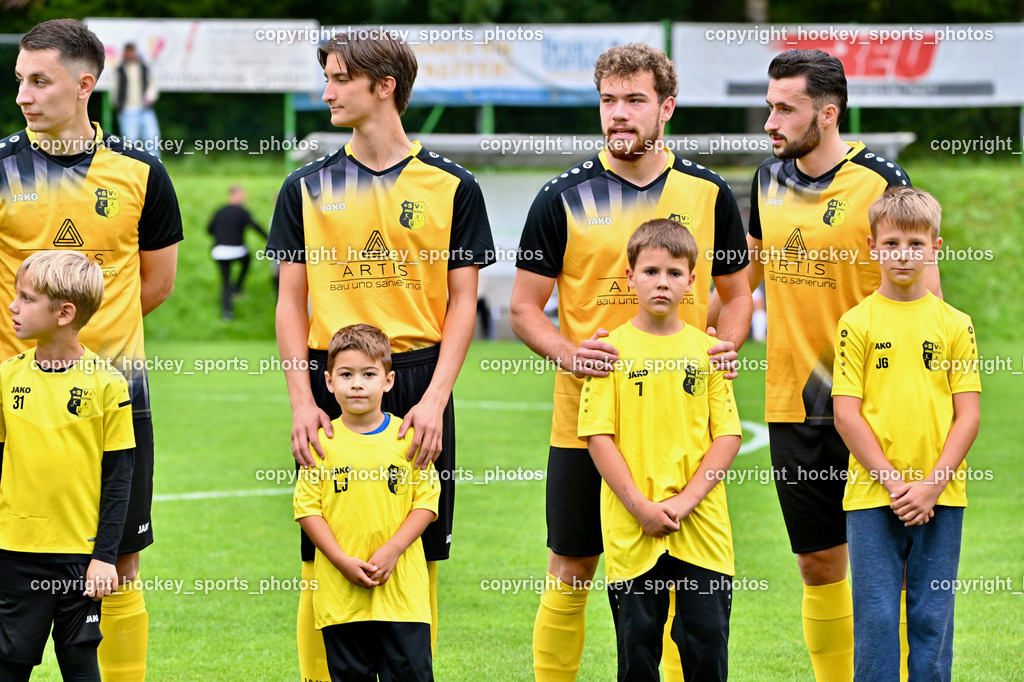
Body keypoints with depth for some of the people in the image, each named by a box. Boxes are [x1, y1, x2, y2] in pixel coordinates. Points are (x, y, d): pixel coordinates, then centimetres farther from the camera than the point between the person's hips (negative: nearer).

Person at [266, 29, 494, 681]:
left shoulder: (451, 185, 4)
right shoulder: (308, 187, 8)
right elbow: (292, 301, 8)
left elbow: (462, 302, 3)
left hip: (418, 382, -1)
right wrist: (302, 400, -4)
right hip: (330, 382, 1)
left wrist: (435, 400, -9)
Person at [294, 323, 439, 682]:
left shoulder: (407, 437, 3)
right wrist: (343, 562, -10)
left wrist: (393, 550, -11)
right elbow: (307, 508, 1)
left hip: (402, 588, 0)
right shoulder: (322, 441, 2)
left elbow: (426, 501, 2)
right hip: (340, 594, 0)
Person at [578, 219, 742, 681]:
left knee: (707, 642, 0)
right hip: (631, 530, -1)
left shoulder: (706, 350, 7)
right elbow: (599, 437, -3)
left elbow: (727, 435, 4)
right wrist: (641, 506, -11)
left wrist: (686, 500, -9)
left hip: (701, 527, 1)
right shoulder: (613, 349, 1)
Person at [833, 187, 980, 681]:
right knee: (875, 620, -1)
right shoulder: (857, 323, 1)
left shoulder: (955, 324, 5)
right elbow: (846, 415, -3)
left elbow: (968, 415, 2)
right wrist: (894, 482, -11)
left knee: (933, 619, 4)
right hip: (872, 496, -1)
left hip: (940, 499, 1)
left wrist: (931, 485, -9)